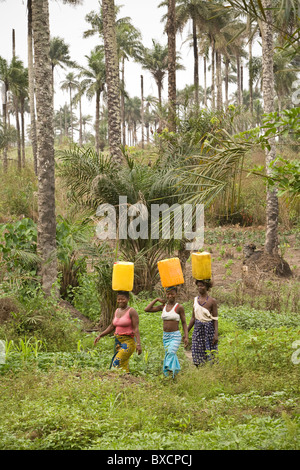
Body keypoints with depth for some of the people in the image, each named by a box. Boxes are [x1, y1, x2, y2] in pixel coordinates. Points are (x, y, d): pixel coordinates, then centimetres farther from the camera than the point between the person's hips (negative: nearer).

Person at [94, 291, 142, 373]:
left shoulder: (132, 311, -8)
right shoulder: (117, 311, 13)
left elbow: (136, 328, -13)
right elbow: (112, 327, 20)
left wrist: (138, 344, -21)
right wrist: (100, 336, 13)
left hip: (128, 341, -7)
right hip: (117, 341, 7)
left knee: (117, 363, -19)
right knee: (123, 366, 6)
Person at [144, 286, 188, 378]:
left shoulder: (179, 307, -4)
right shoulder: (163, 306, 8)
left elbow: (184, 323, -1)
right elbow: (147, 309, 5)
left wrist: (186, 337, -9)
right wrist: (156, 299, 5)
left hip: (175, 336, -5)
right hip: (165, 336, 5)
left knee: (170, 354, -21)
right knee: (172, 356, 8)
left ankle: (170, 374, -27)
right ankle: (176, 372, 16)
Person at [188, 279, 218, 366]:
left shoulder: (212, 301, -6)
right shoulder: (195, 299, 8)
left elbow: (215, 319, -7)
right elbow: (193, 317, 13)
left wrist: (216, 334, -15)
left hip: (209, 329, -4)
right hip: (197, 328, 4)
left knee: (210, 354, -3)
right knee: (198, 354, 4)